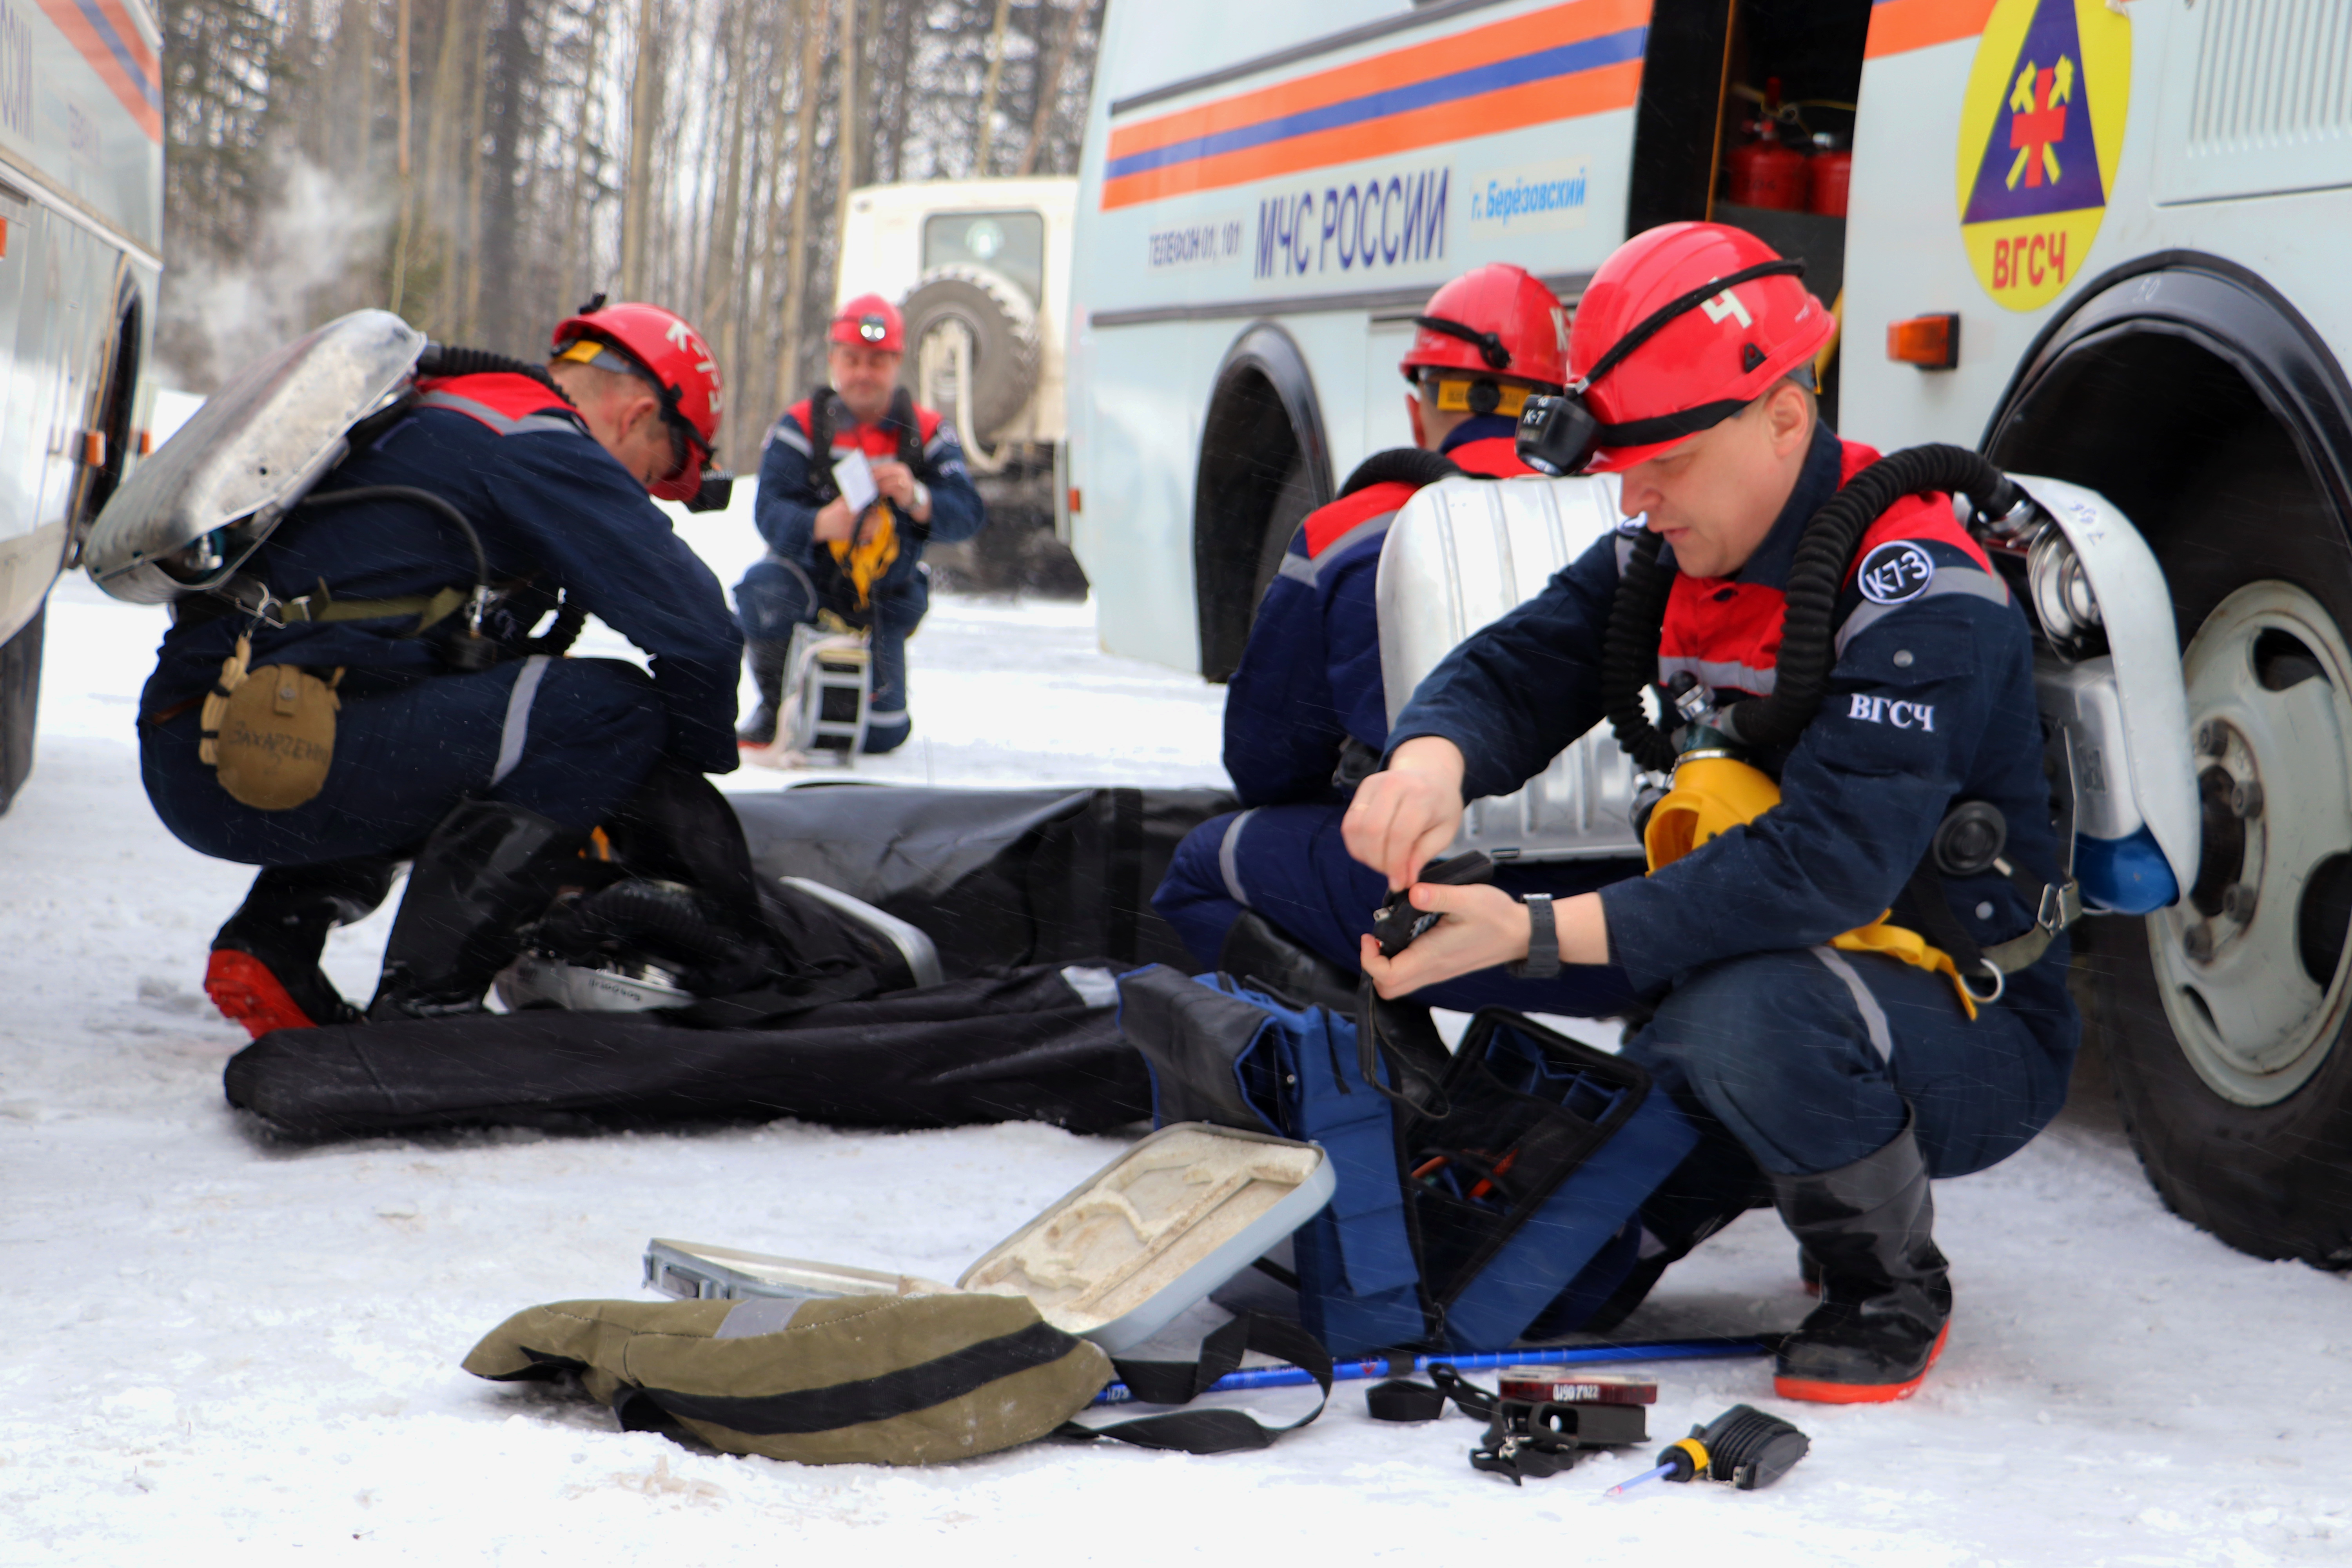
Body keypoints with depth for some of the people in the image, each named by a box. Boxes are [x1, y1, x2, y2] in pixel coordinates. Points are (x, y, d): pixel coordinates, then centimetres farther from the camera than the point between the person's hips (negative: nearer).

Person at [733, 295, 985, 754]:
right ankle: (776, 704, -8)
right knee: (761, 591, -37)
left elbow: (967, 516, -13)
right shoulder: (802, 425, -8)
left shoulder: (926, 433, -3)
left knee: (883, 735, -6)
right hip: (810, 580, -2)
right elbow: (771, 514, -18)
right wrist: (823, 524, -40)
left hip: (886, 601, 2)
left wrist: (917, 499, -35)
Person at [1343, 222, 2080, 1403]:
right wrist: (1433, 757, -28)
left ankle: (1893, 1291, -10)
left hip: (1971, 1035, -8)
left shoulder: (1916, 591, -24)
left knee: (1739, 1019, -36)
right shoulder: (1665, 562, 3)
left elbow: (1828, 866, -34)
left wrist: (1538, 934, -39)